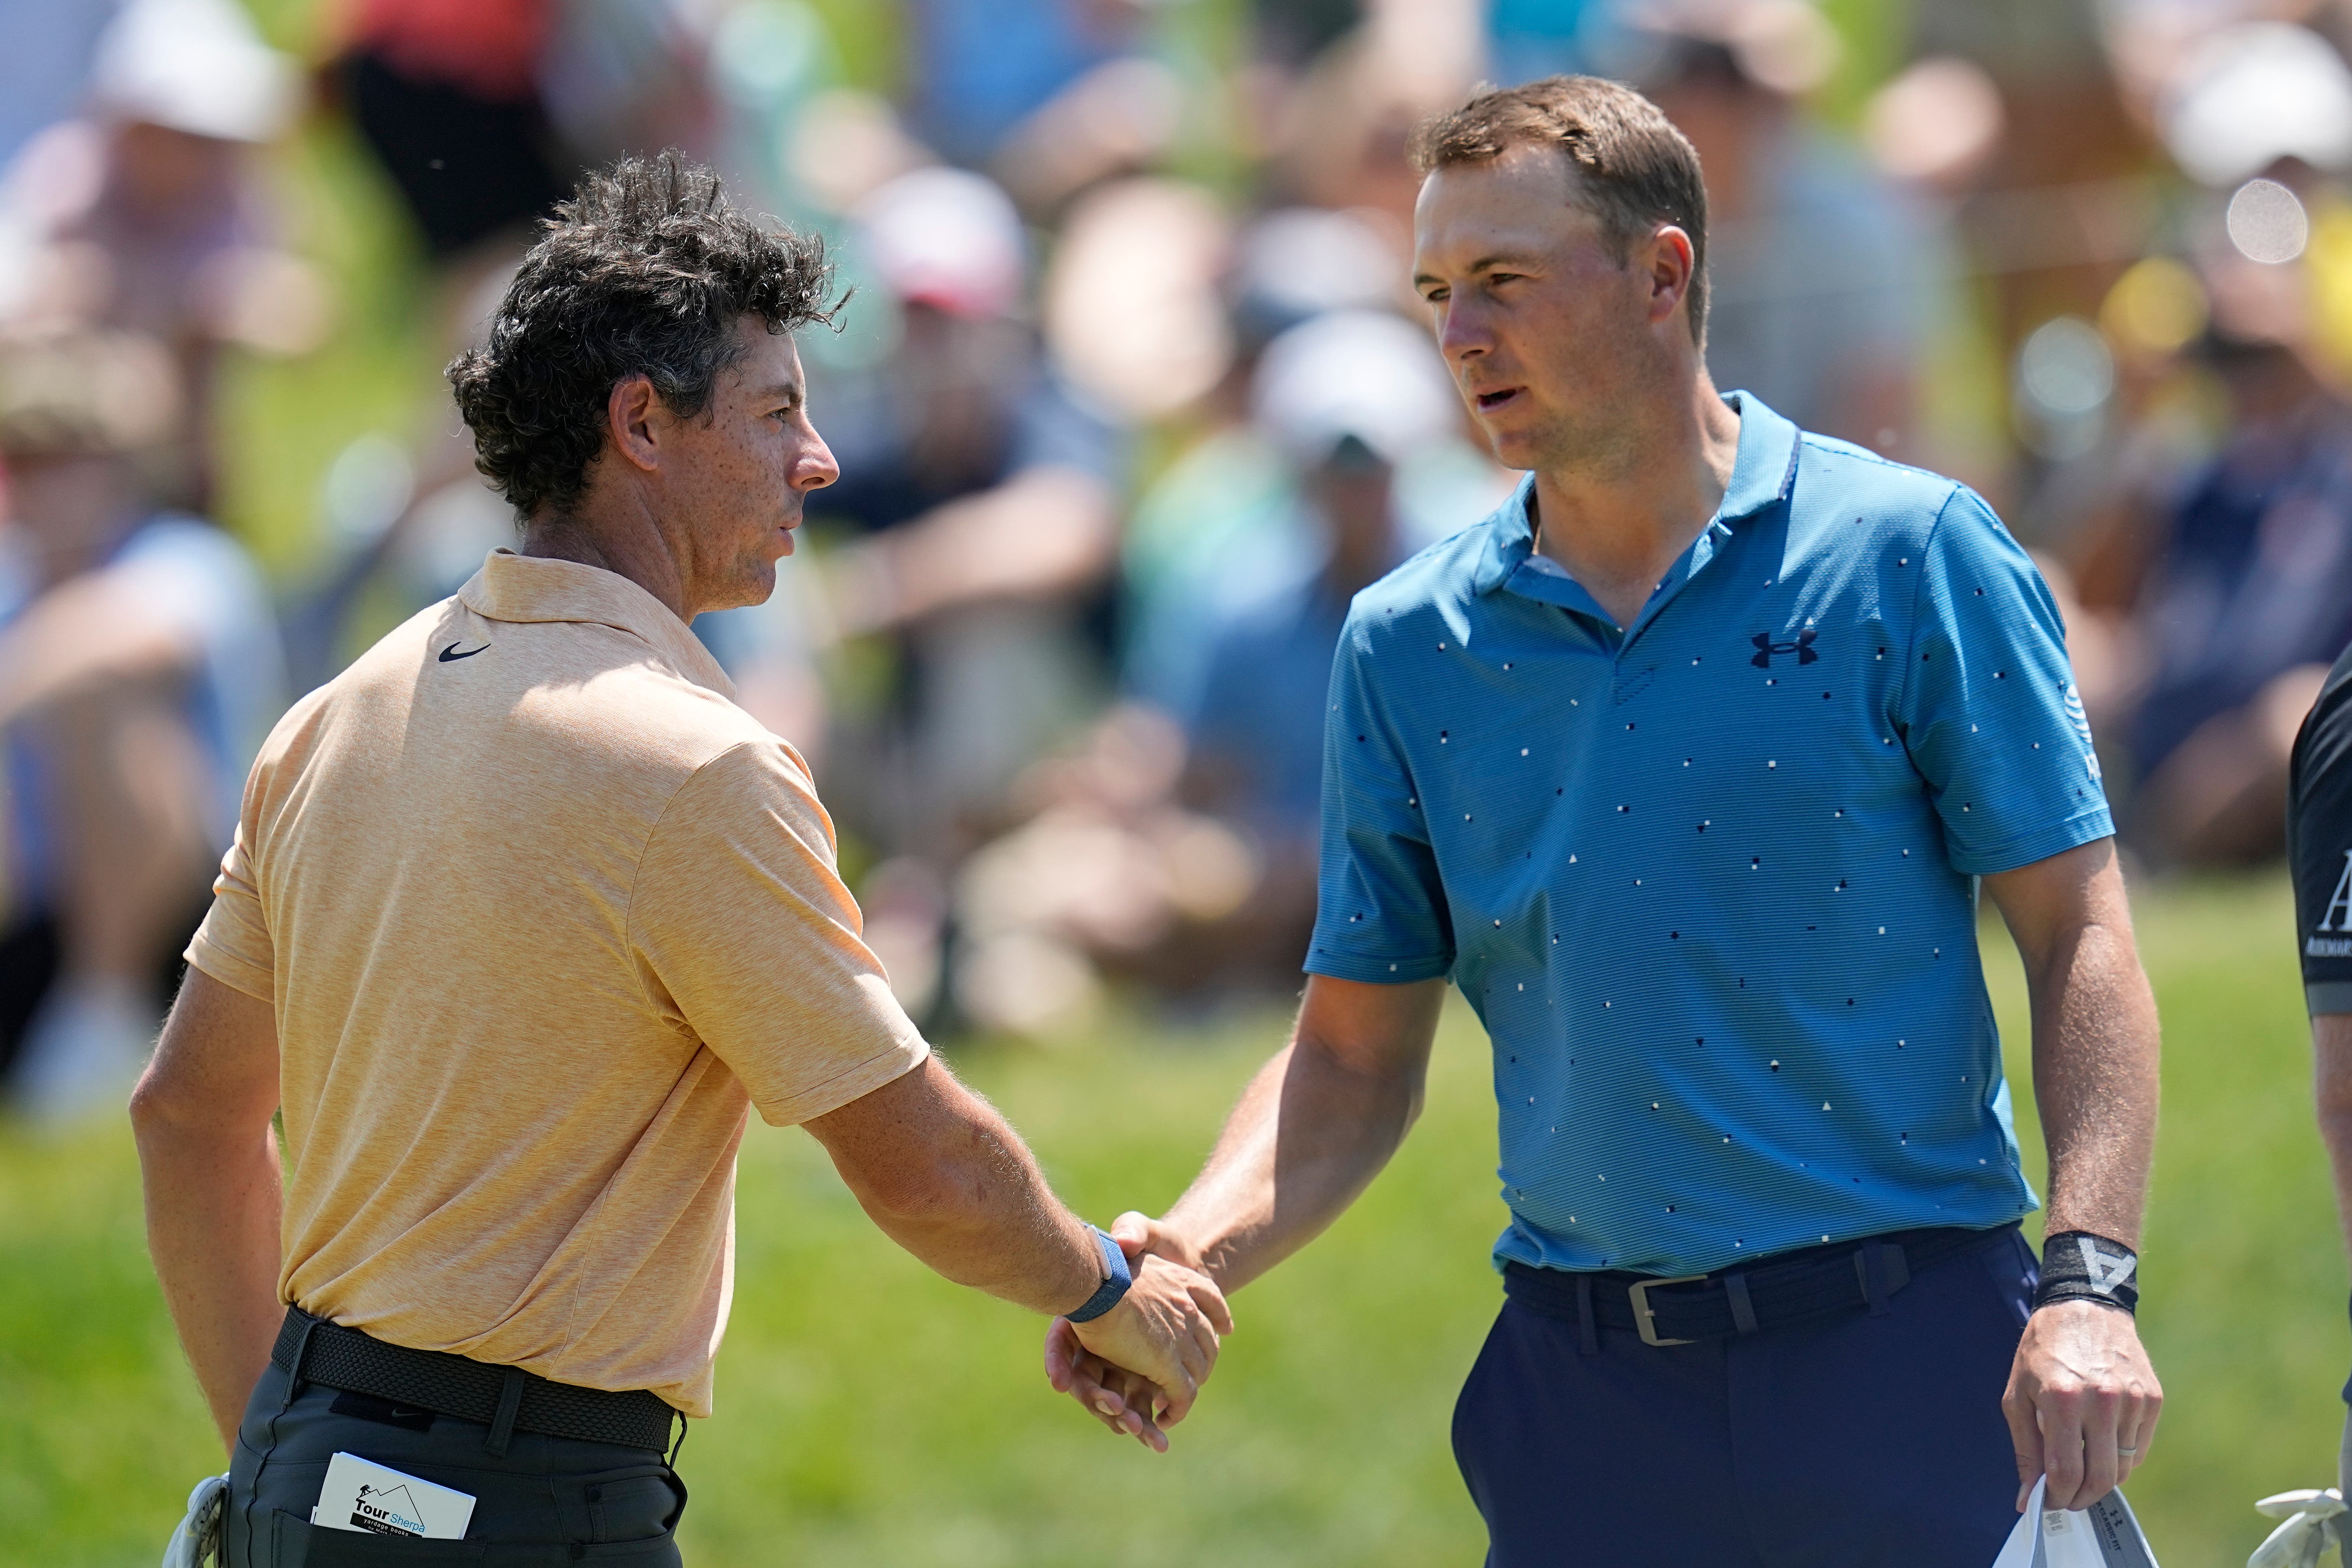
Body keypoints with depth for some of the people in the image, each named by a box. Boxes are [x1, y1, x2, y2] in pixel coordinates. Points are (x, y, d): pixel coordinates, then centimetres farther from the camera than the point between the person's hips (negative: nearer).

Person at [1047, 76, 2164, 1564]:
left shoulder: (1907, 554, -2)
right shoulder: (1406, 644, 8)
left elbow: (2078, 937, -4)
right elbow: (1356, 1056, 12)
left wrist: (2089, 1286, -15)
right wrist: (1189, 1257, -7)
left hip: (1905, 1368, -3)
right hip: (1583, 1385, 3)